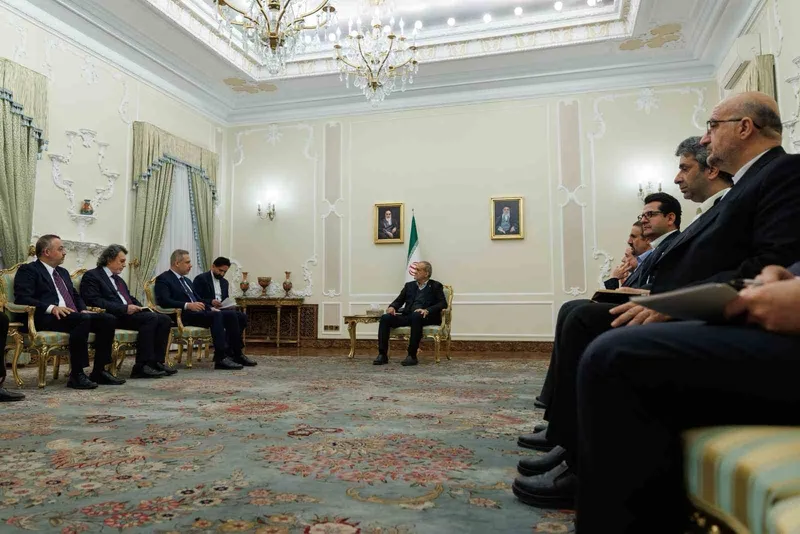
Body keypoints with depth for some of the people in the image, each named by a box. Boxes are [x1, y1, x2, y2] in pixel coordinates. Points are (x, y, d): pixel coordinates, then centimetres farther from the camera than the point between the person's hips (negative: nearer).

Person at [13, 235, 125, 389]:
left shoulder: (63, 272, 27)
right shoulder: (28, 270, 2)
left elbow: (75, 296, 27)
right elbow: (22, 298, -11)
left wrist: (83, 310, 4)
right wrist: (52, 308, -24)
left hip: (74, 316, 8)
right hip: (47, 318, -8)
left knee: (108, 319, -16)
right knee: (83, 319, -36)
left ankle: (99, 371, -12)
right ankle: (76, 375, -30)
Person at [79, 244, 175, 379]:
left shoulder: (119, 279, 28)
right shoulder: (91, 276, 0)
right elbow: (95, 301, -14)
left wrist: (140, 308, 4)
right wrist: (124, 308, -21)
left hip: (130, 313, 9)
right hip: (113, 317, -8)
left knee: (164, 319, -12)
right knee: (150, 317, -29)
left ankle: (157, 362, -12)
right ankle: (141, 367, -28)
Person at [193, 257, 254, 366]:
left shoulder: (224, 282, 24)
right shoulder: (201, 279, 1)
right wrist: (211, 302, -23)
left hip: (222, 309, 7)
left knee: (242, 316, -22)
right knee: (233, 315, -31)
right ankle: (237, 353, -24)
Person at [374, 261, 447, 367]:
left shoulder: (435, 286, 9)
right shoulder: (409, 285, 24)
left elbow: (443, 303, -3)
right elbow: (399, 301, 18)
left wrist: (427, 310, -21)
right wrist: (392, 307, -6)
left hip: (426, 317, -5)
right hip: (407, 316, 5)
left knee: (415, 316, -39)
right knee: (385, 318, -20)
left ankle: (412, 356, -33)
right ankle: (382, 355, -20)